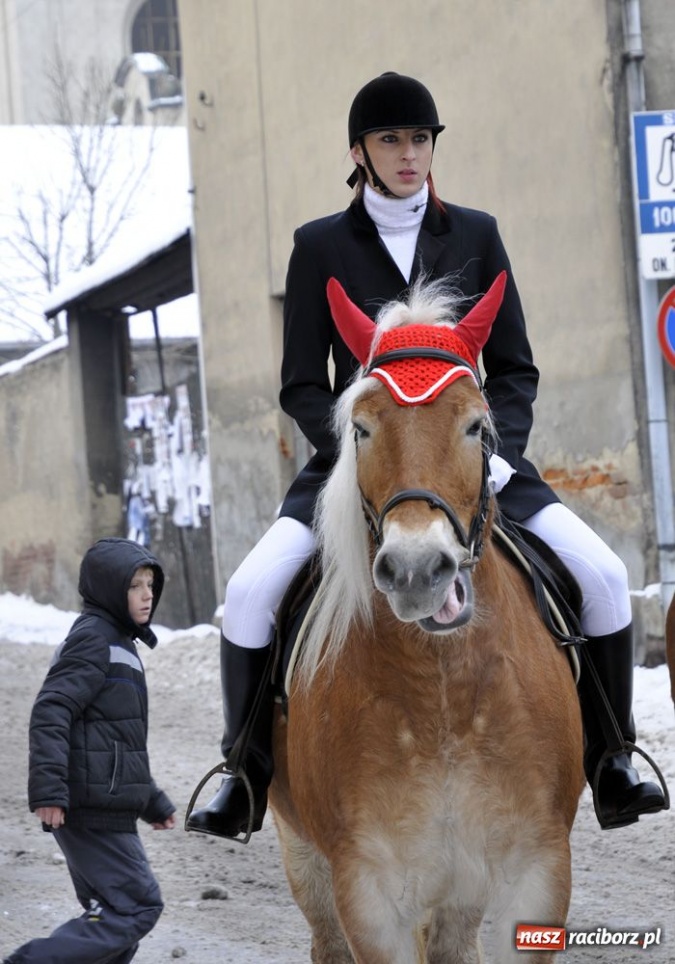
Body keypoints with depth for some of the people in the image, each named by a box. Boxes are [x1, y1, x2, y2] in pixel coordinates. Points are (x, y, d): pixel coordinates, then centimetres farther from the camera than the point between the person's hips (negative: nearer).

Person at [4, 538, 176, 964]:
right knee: (138, 906, -11)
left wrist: (154, 802, 30)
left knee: (111, 914, 12)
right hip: (91, 809, -10)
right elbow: (50, 713, -21)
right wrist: (49, 791, -28)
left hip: (106, 809, 10)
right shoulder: (93, 639, -10)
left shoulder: (119, 642, 21)